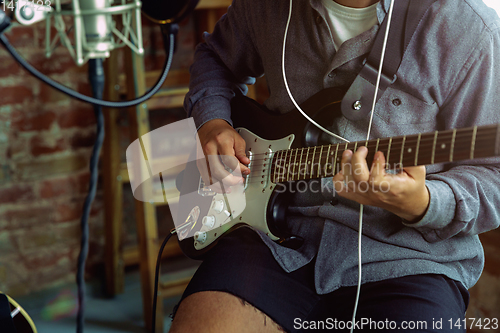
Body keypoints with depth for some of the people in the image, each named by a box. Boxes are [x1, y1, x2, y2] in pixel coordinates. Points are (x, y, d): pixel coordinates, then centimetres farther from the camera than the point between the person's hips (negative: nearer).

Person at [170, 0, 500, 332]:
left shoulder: (467, 29, -9)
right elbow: (217, 55, 26)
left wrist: (420, 205, -28)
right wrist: (212, 123, 6)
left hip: (403, 258, -2)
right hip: (280, 228, 3)